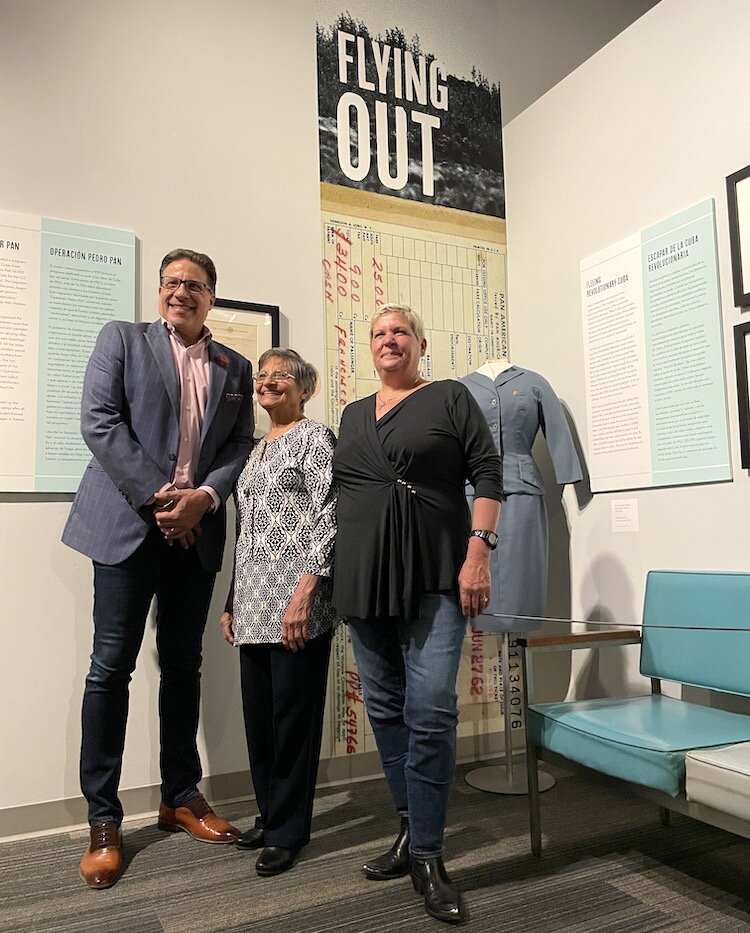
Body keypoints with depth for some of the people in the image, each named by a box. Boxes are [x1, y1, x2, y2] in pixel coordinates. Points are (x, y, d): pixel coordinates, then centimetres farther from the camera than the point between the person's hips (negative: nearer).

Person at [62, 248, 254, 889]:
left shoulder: (235, 367, 14)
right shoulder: (121, 339, 6)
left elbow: (242, 445, 7)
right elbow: (99, 421, -6)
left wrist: (204, 496, -11)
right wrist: (157, 496, -13)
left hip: (197, 528, 3)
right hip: (129, 522, -3)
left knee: (184, 665, 11)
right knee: (112, 665, -1)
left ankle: (181, 797, 25)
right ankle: (103, 820, 12)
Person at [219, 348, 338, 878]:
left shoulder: (315, 438, -3)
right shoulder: (257, 451, 20)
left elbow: (328, 519, -12)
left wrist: (304, 594, -20)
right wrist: (232, 602, 18)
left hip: (295, 601, -7)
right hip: (254, 604, 8)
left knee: (294, 713, 2)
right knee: (259, 713, 13)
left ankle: (289, 831, 16)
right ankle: (270, 815, 30)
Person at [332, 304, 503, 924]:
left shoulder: (450, 398, 4)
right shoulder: (354, 414, 18)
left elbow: (488, 474, -3)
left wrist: (478, 553, -14)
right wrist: (331, 575, 15)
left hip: (434, 577, -5)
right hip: (363, 577, 5)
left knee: (430, 714, -10)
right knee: (385, 708, 10)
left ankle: (427, 856, 5)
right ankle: (412, 832, 26)